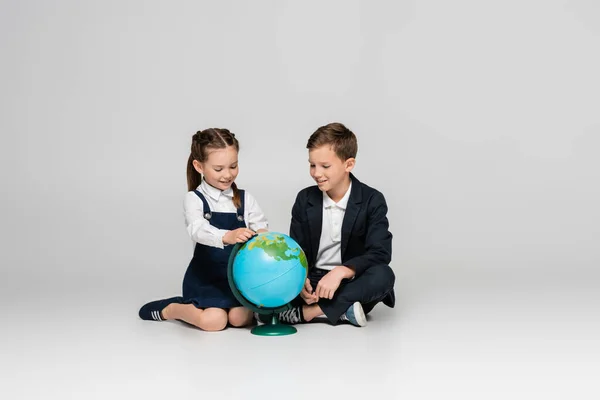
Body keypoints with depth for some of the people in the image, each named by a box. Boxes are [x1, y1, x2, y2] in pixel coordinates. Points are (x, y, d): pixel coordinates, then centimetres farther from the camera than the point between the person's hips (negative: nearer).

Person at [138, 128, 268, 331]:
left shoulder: (245, 199, 6)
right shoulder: (194, 199, -6)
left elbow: (261, 226, 0)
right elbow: (198, 230, -25)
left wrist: (263, 235, -28)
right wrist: (227, 236, -47)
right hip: (205, 276, -3)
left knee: (241, 318, -18)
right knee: (214, 321, -23)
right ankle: (170, 309, 9)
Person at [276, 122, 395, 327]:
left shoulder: (372, 200, -8)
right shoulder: (304, 199, 1)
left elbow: (380, 253, -19)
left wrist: (340, 272, -35)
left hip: (352, 284, -2)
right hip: (314, 281, 3)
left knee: (383, 275, -35)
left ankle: (307, 312, -30)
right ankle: (341, 310, -25)